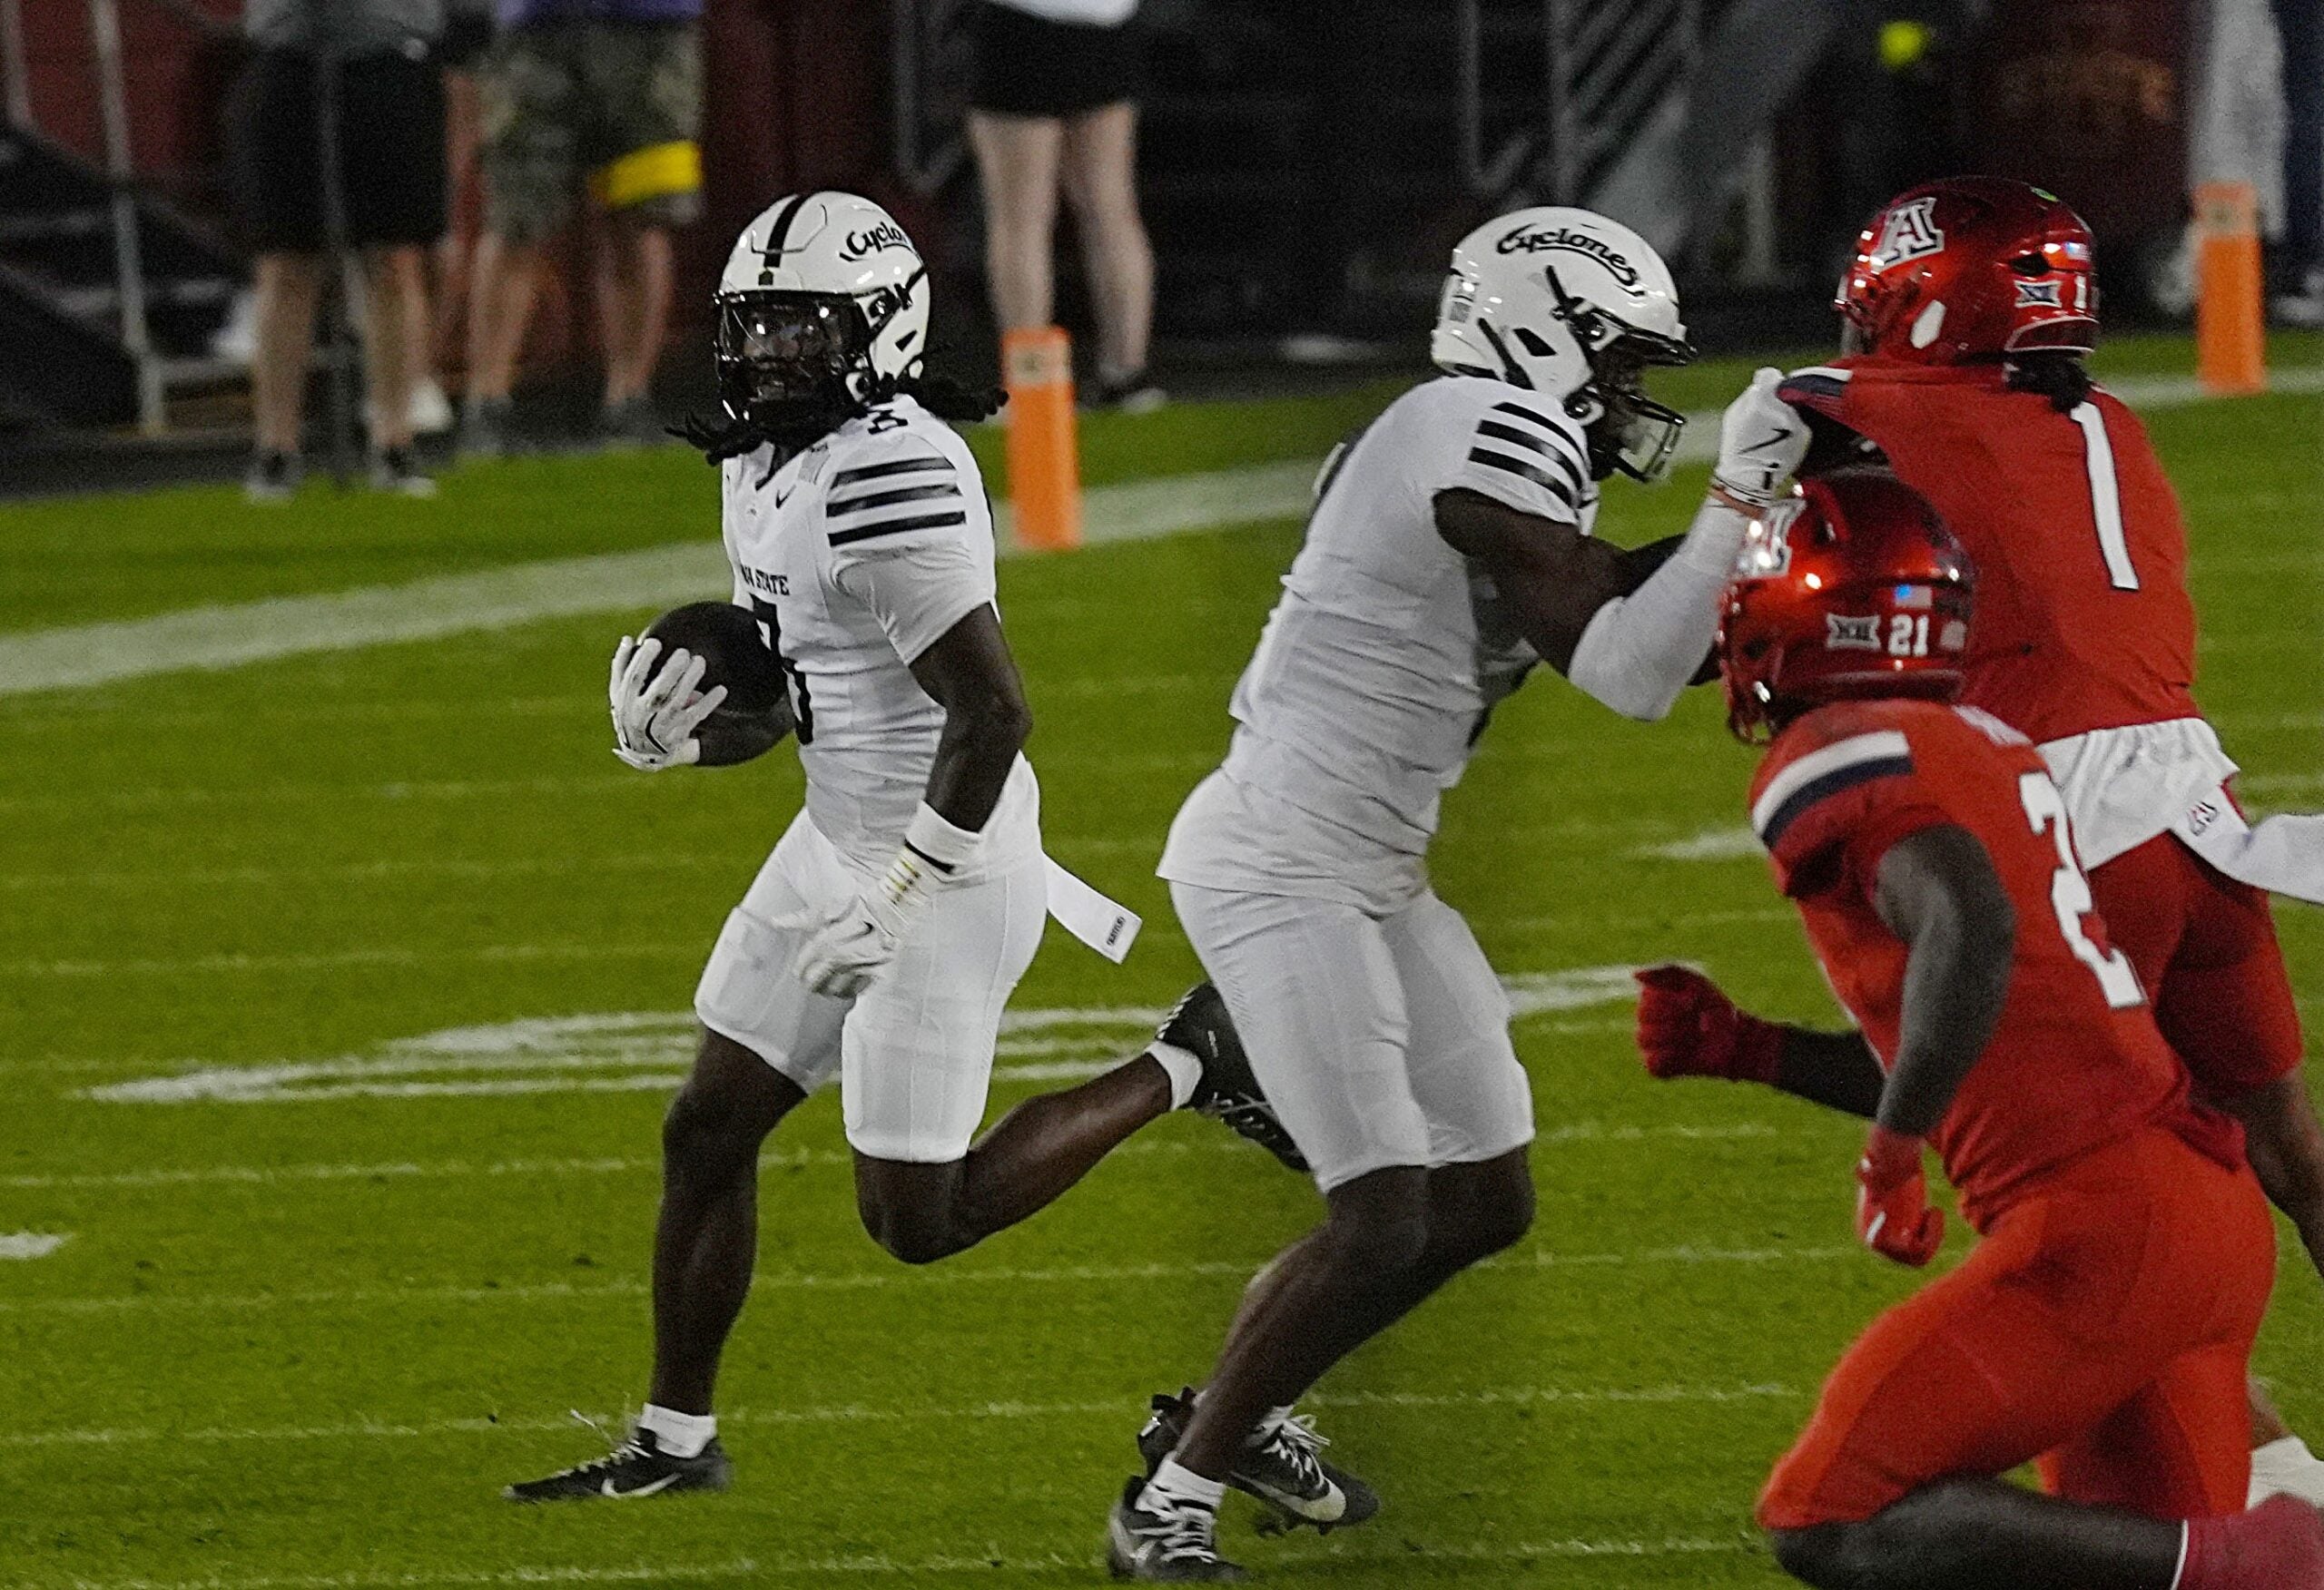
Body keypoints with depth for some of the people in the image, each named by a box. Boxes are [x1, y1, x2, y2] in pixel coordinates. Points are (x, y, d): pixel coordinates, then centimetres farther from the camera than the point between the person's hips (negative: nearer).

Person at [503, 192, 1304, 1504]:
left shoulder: (889, 476, -26)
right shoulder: (766, 461, 5)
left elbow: (994, 711, -28)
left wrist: (898, 898, -24)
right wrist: (672, 730, -4)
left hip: (947, 861, -10)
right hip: (839, 839, 10)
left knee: (916, 1221, -2)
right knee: (709, 1133, 11)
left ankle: (1187, 1071, 13)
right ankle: (675, 1442, 24)